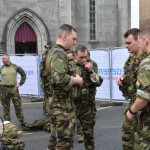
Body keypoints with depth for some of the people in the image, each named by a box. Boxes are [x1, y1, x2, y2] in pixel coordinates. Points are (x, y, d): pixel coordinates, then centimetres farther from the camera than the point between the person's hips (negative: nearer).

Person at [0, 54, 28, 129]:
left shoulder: (15, 67, 2)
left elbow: (23, 74, 12)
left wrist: (20, 83, 5)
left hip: (14, 88, -1)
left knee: (18, 106, 1)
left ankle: (22, 122, 7)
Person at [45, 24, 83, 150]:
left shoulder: (53, 52, 14)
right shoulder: (59, 53, -17)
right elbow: (60, 78, -33)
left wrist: (73, 79, 8)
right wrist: (76, 80, -15)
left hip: (56, 103, 10)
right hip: (63, 105, -10)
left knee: (55, 140, 18)